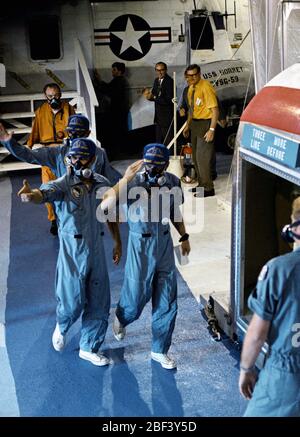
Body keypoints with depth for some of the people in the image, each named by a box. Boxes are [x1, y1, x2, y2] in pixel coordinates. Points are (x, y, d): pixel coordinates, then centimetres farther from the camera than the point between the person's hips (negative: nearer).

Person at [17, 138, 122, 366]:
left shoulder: (103, 184, 2)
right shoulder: (63, 184, -14)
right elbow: (45, 193, -36)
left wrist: (118, 242, 18)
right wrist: (31, 195, -59)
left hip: (96, 251, 5)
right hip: (72, 252, -4)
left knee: (99, 303, 10)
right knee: (73, 301, 1)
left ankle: (89, 348, 31)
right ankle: (61, 327, 39)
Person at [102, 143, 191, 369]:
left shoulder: (172, 182, -4)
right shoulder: (133, 182, -20)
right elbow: (104, 205, -34)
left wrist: (184, 237, 14)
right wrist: (125, 180, -40)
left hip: (165, 245, 4)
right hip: (141, 247, -4)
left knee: (167, 303, 9)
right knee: (136, 297, 11)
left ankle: (160, 350, 28)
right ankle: (121, 319, 49)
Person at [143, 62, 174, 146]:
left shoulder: (169, 81, -15)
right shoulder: (157, 81, 11)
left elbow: (168, 100, -21)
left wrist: (154, 98, -20)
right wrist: (149, 95, -8)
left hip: (167, 117, -8)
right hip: (158, 116, 9)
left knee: (168, 142, -4)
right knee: (158, 141, 16)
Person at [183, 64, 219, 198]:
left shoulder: (206, 87, -17)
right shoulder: (191, 88, 9)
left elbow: (215, 110, -20)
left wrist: (212, 130, -25)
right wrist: (188, 125, 19)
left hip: (205, 123, -9)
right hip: (194, 124, 9)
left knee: (202, 157, -9)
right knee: (196, 156, 16)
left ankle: (208, 189, 1)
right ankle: (201, 184, 30)